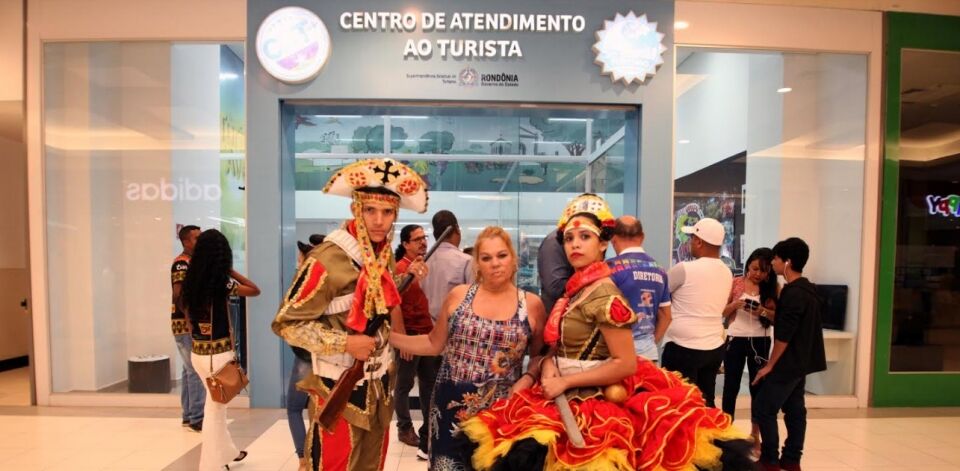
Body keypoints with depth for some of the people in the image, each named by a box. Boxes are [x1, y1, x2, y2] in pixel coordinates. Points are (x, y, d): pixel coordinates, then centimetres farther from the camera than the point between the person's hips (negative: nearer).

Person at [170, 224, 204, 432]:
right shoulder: (181, 263, -14)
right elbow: (179, 296, -21)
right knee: (197, 370, -6)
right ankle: (196, 418, 2)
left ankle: (188, 415, 23)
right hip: (186, 324, -9)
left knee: (189, 369, 14)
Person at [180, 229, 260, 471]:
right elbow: (255, 290, -4)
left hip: (197, 353, 7)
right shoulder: (223, 282, -17)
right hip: (219, 354, -7)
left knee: (215, 405, 22)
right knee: (215, 410, 7)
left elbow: (187, 316, 8)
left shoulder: (190, 283, 0)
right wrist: (231, 271, 0)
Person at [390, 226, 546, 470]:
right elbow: (434, 343, 5)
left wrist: (527, 379, -12)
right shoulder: (459, 295, -2)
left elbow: (540, 355, 6)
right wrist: (388, 335, -2)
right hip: (452, 405, 1)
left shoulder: (532, 304, -5)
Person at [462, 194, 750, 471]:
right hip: (568, 397, 7)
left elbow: (627, 365, -20)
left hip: (590, 403, -7)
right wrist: (549, 365, -9)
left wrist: (565, 382, -17)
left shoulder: (603, 294, -18)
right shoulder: (575, 288, 7)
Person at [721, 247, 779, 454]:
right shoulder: (735, 283, -2)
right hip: (735, 339, -1)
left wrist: (763, 311, -19)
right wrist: (735, 304, -19)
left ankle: (755, 435, 24)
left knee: (757, 387, 10)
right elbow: (722, 312, -1)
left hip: (760, 341, 1)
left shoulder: (773, 287, 1)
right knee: (731, 386, 5)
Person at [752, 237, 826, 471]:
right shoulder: (807, 289, 9)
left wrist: (770, 365, -15)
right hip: (800, 362, 10)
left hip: (788, 364, -10)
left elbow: (783, 335, -22)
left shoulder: (793, 293, -22)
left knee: (763, 409, -1)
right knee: (795, 409, 14)